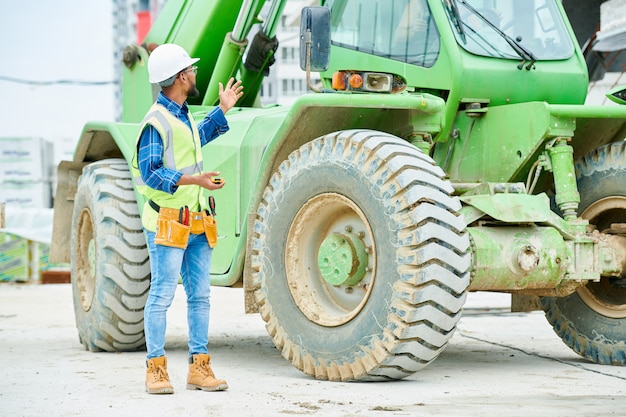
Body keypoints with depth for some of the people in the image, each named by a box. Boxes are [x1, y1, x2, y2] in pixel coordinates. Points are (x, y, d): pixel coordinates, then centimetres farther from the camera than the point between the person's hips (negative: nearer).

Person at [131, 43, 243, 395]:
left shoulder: (182, 115, 16)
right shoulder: (156, 122, -14)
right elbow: (150, 173, -19)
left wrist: (222, 110, 38)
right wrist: (191, 179, -28)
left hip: (196, 224, 9)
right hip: (167, 223, -9)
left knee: (200, 295, 9)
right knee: (162, 296, -4)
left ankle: (200, 367, 14)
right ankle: (156, 369, 2)